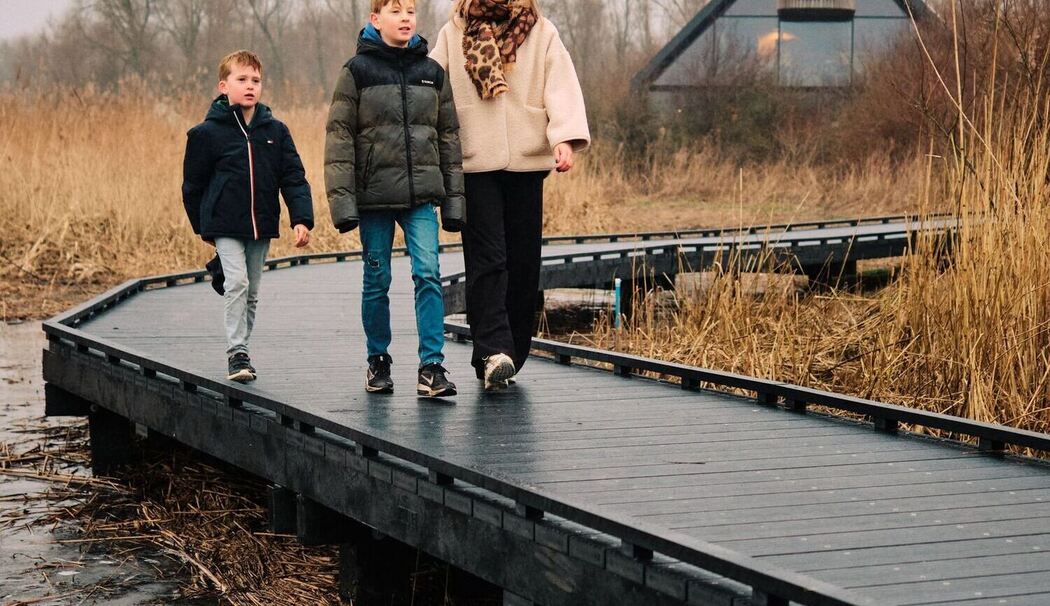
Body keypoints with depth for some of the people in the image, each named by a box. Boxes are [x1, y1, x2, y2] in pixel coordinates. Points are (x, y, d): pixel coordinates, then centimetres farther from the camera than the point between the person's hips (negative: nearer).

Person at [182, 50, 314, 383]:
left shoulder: (275, 131, 3)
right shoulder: (207, 133, -6)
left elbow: (294, 178, 2)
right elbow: (193, 185, 4)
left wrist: (302, 219, -9)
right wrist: (203, 227, 9)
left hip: (262, 226, 4)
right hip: (225, 225, -4)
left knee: (252, 292, 11)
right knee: (236, 283, -15)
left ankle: (241, 350, 23)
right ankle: (236, 352, -10)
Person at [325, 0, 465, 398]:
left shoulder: (432, 73, 9)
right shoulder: (357, 71, -1)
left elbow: (449, 137, 13)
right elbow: (339, 137, -3)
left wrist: (453, 199, 9)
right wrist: (342, 200, -10)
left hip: (421, 194, 2)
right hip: (374, 194, -1)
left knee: (428, 272, -12)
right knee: (377, 280, 6)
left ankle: (431, 368, -10)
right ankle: (378, 361, 22)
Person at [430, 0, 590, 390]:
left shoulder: (541, 33, 7)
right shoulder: (453, 34, 8)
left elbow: (561, 84, -4)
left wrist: (565, 138, -20)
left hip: (526, 163, 1)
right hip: (474, 166, -1)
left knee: (523, 263, 4)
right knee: (486, 259, -10)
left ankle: (508, 356, 12)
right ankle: (495, 351, -19)